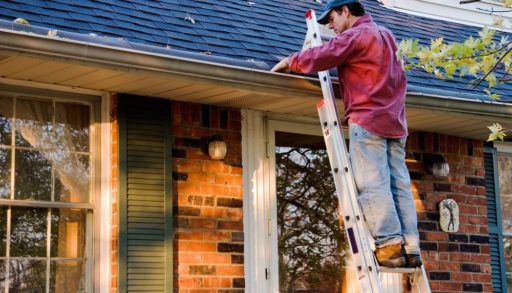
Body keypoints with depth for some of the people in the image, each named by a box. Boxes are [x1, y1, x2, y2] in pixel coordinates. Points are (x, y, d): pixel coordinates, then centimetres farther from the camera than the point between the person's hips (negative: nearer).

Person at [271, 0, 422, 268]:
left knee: (373, 184, -10)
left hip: (367, 120, -8)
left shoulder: (355, 35, -4)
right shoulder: (386, 36, 23)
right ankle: (411, 249, -3)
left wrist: (289, 61, 8)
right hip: (395, 123, 8)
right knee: (399, 186, 2)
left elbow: (319, 58, -10)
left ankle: (389, 245, -17)